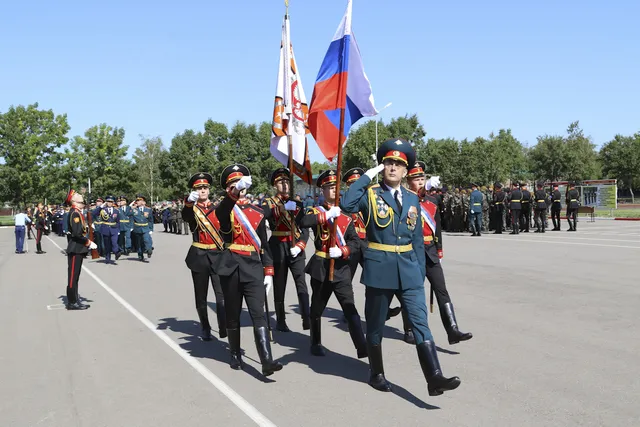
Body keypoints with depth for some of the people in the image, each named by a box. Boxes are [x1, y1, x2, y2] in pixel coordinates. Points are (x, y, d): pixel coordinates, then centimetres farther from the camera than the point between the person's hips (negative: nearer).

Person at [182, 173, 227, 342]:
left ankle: (224, 327, -10)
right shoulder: (192, 209, -1)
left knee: (222, 293, -10)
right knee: (201, 296, 8)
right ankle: (205, 328, 22)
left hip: (218, 255, 1)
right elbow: (184, 216, -26)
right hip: (199, 256, -1)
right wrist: (190, 201, -47)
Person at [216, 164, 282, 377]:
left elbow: (264, 244, 12)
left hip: (254, 268, 1)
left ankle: (267, 361, -13)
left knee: (258, 314, -7)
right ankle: (235, 355, 27)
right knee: (233, 314, 10)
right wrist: (234, 192, -45)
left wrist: (269, 271, 6)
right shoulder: (225, 210, 1)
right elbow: (221, 211, -28)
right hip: (231, 267, -1)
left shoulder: (257, 212, 10)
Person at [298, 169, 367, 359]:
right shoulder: (316, 211, 2)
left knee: (350, 309, -6)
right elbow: (303, 222, -22)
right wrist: (327, 215, -27)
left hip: (341, 268, 1)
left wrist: (342, 251, -17)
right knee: (317, 309, 12)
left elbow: (356, 243, 2)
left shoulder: (346, 216, 9)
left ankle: (362, 347, -9)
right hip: (321, 268, -1)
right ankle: (316, 343, 30)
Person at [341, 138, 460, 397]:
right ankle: (376, 374, 27)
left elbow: (417, 238, 13)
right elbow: (347, 205, -26)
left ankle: (434, 378, -6)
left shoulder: (412, 199, 10)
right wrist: (367, 176, -18)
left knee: (420, 322, -5)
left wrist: (421, 272, 9)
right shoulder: (370, 194, -3)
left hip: (408, 270, 3)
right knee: (375, 325, 10)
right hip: (379, 268, -3)